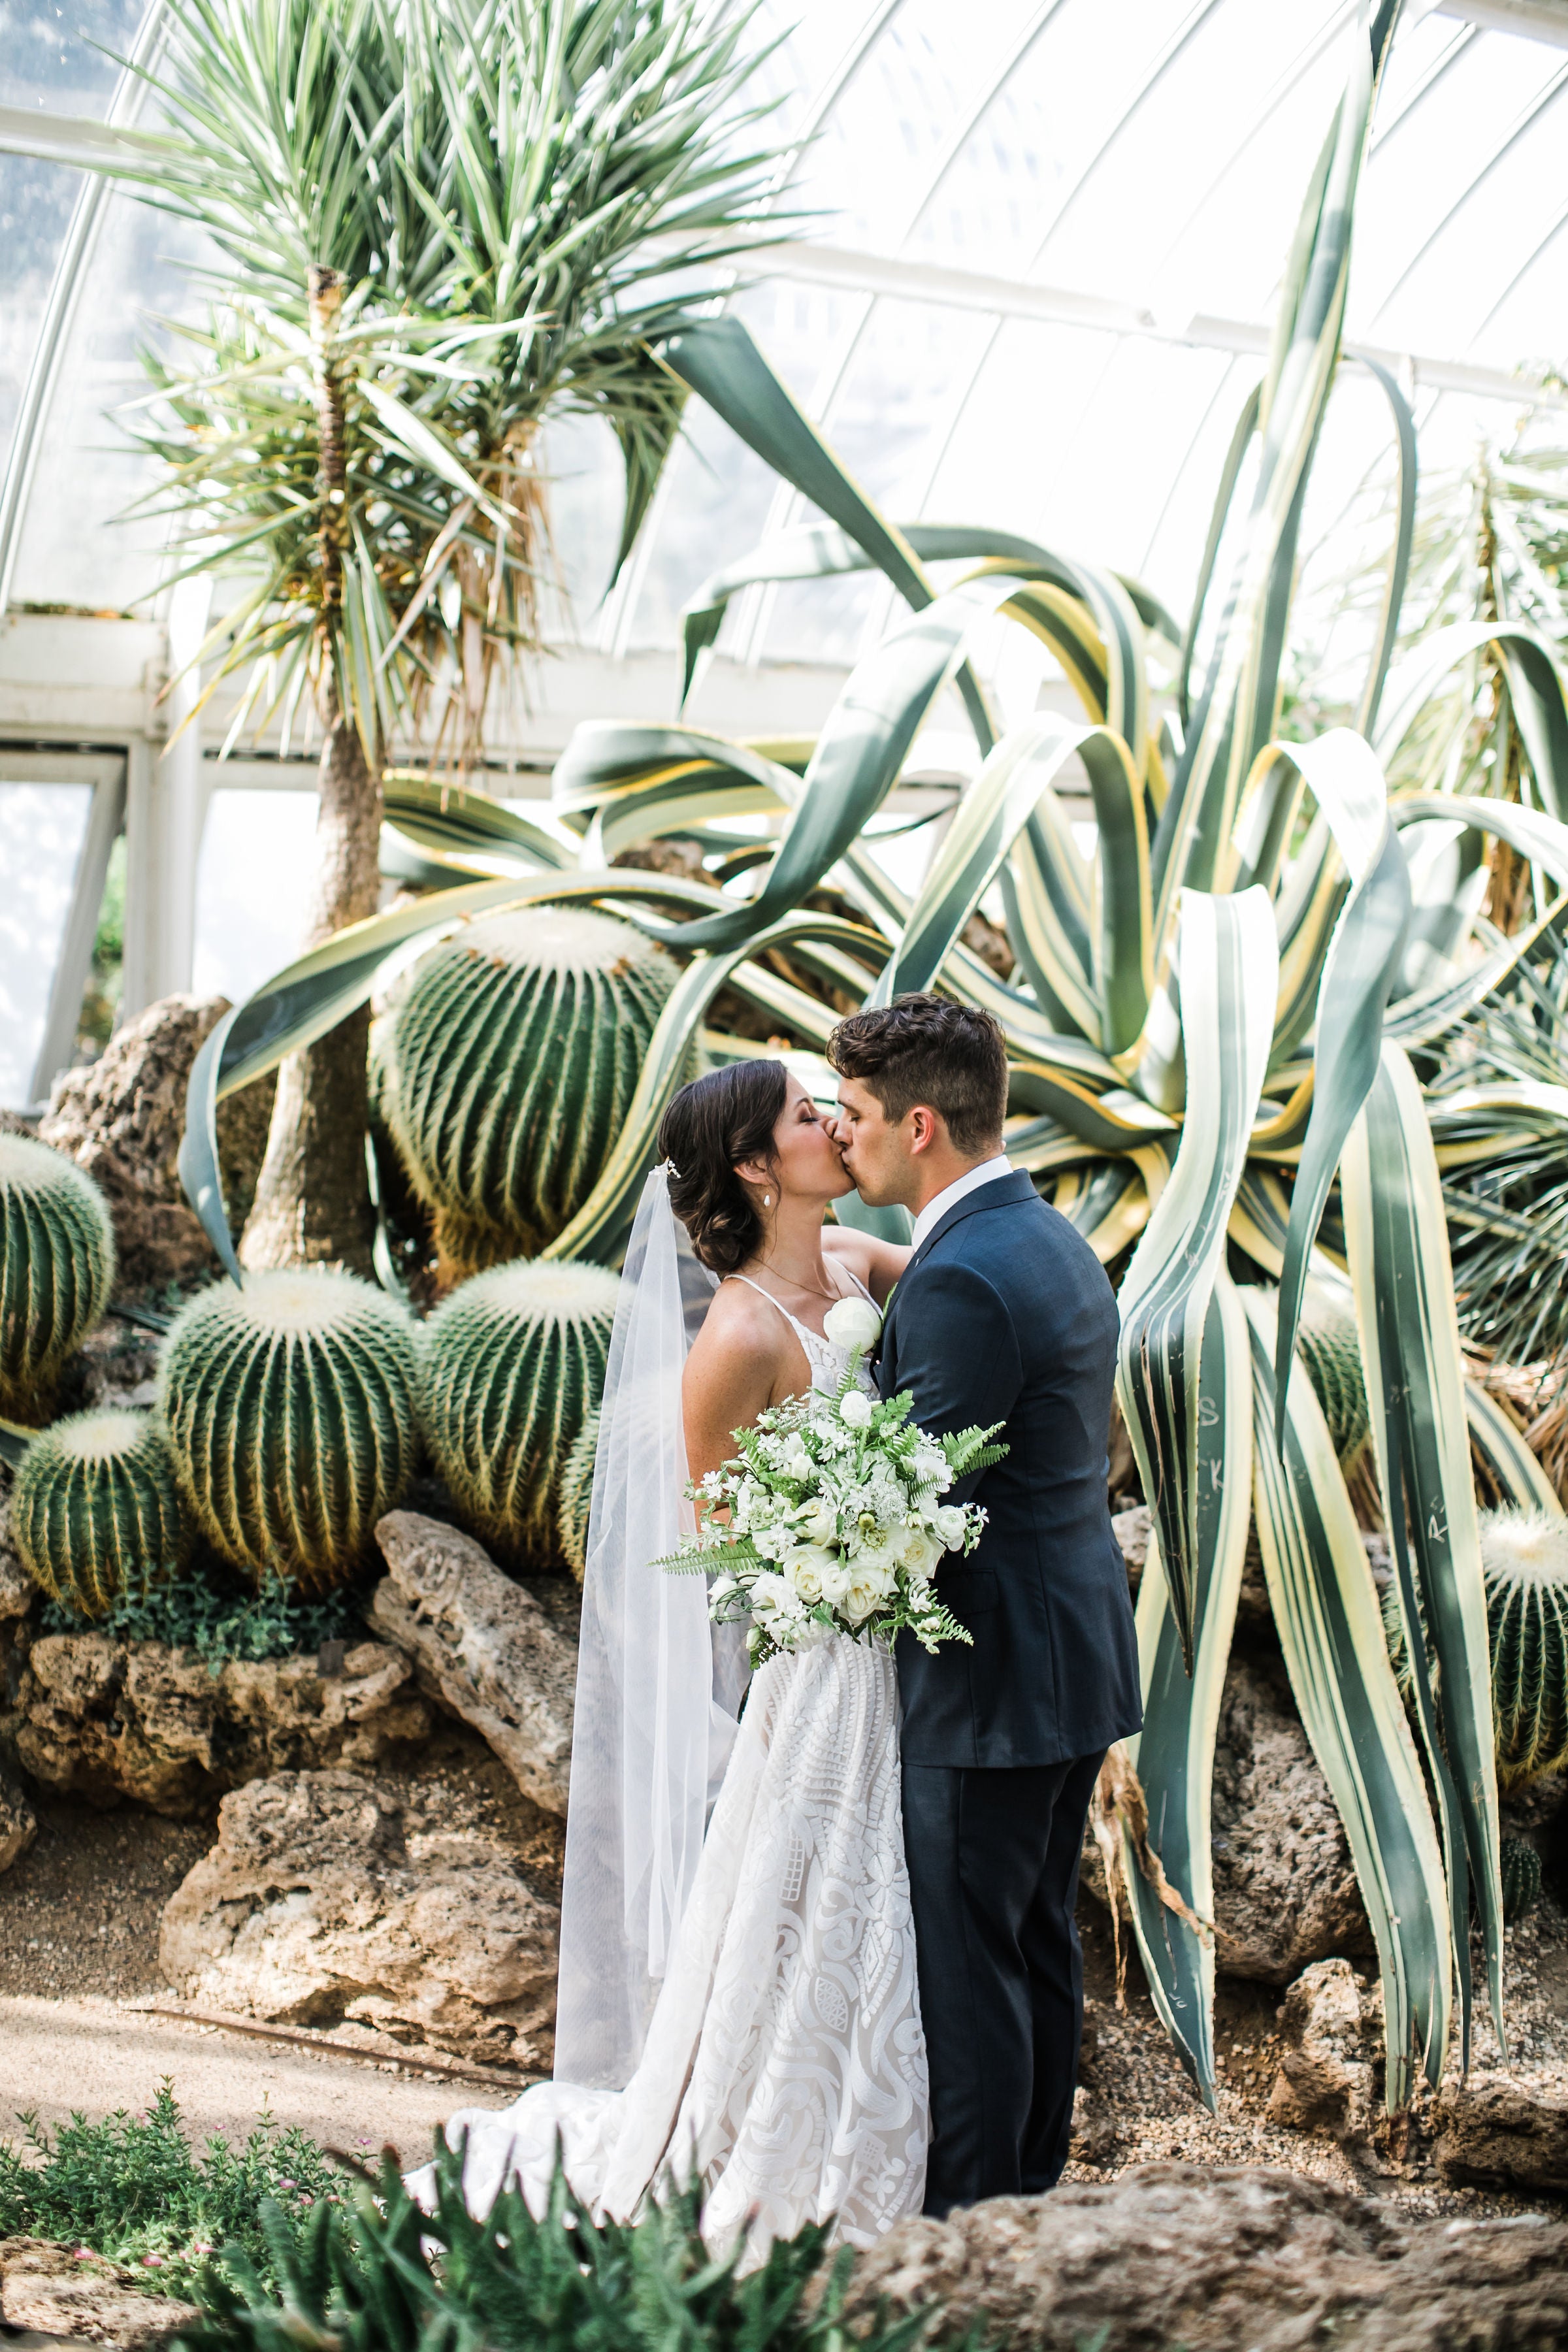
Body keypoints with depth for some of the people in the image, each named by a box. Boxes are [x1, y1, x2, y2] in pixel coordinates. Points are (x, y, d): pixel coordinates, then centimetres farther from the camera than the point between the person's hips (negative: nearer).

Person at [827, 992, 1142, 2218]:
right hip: (1079, 1653, 10)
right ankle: (1033, 2185, 32)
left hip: (993, 1678, -10)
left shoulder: (958, 1278, -22)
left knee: (968, 1961, 1)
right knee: (1040, 1943, 19)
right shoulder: (1060, 1243, 10)